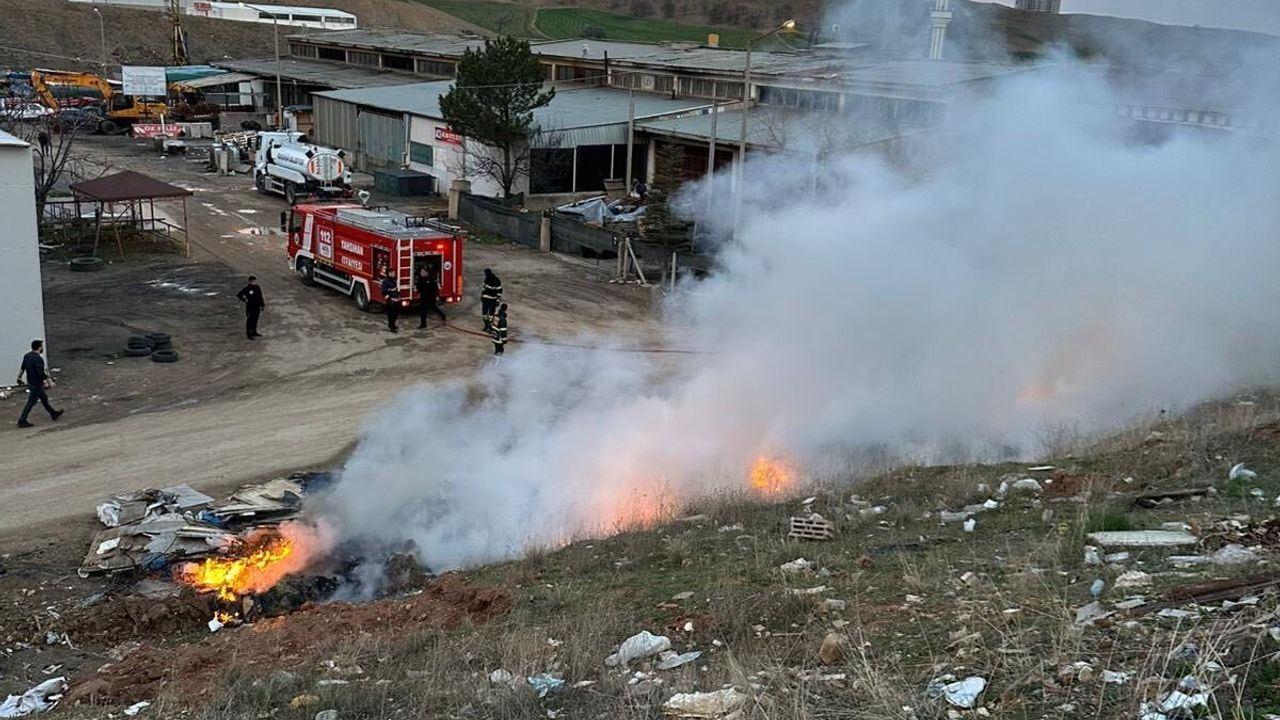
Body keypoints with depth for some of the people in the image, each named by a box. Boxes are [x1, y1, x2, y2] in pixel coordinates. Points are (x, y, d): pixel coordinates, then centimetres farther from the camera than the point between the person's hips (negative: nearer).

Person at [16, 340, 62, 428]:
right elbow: (41, 373, -28)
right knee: (31, 403, 0)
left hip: (30, 382, 10)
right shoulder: (38, 359, -25)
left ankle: (53, 413, 36)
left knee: (44, 398, 22)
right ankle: (22, 421, 5)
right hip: (36, 385, -10)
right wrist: (49, 382, -19)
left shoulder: (27, 356, 2)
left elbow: (22, 368, 13)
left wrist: (19, 377, 24)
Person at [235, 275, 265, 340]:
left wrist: (262, 305, 13)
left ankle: (254, 332, 30)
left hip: (257, 306, 6)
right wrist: (244, 300, -6)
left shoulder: (257, 288, 4)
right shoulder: (247, 288, -14)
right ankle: (249, 335, 5)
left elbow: (260, 297, 12)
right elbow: (239, 295, -8)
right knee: (250, 320, -1)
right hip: (250, 307, -6)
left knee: (255, 320, 16)